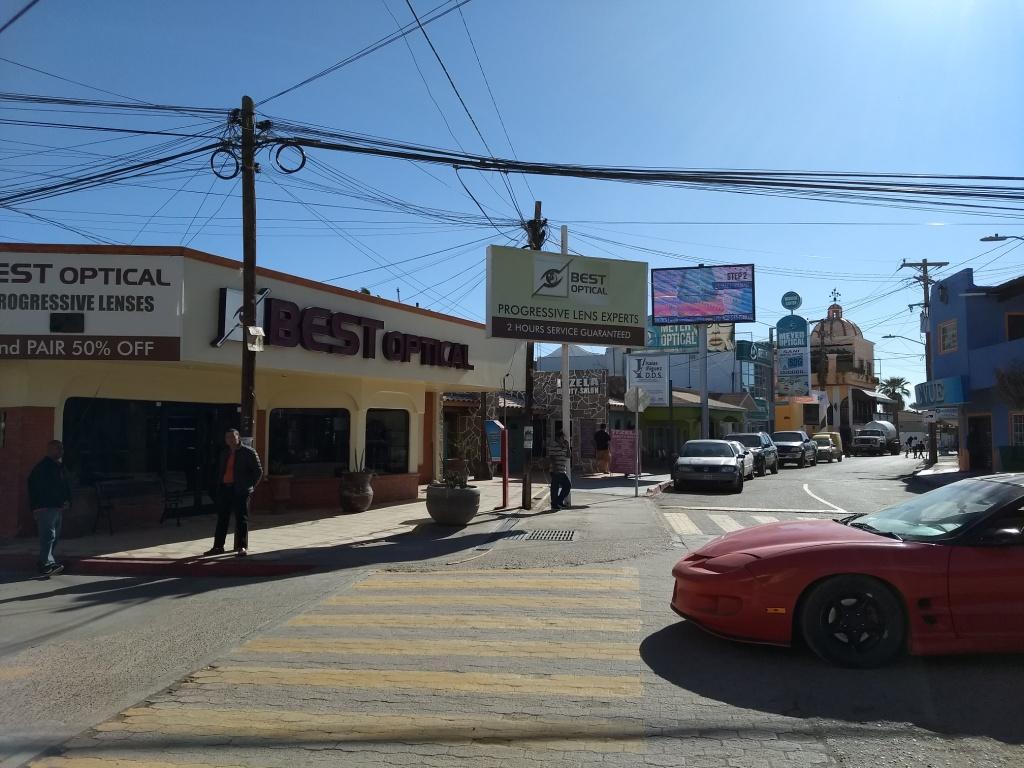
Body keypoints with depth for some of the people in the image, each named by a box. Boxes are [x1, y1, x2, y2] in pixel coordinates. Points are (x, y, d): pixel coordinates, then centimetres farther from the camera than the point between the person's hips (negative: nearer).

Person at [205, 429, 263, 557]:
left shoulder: (249, 452, -4)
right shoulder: (224, 453, 15)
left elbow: (258, 471, -2)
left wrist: (250, 486, -2)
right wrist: (219, 486, 14)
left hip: (241, 490, -6)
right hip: (224, 489, 6)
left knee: (241, 518, -4)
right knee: (222, 518, 8)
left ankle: (242, 547, 0)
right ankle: (218, 546, 15)